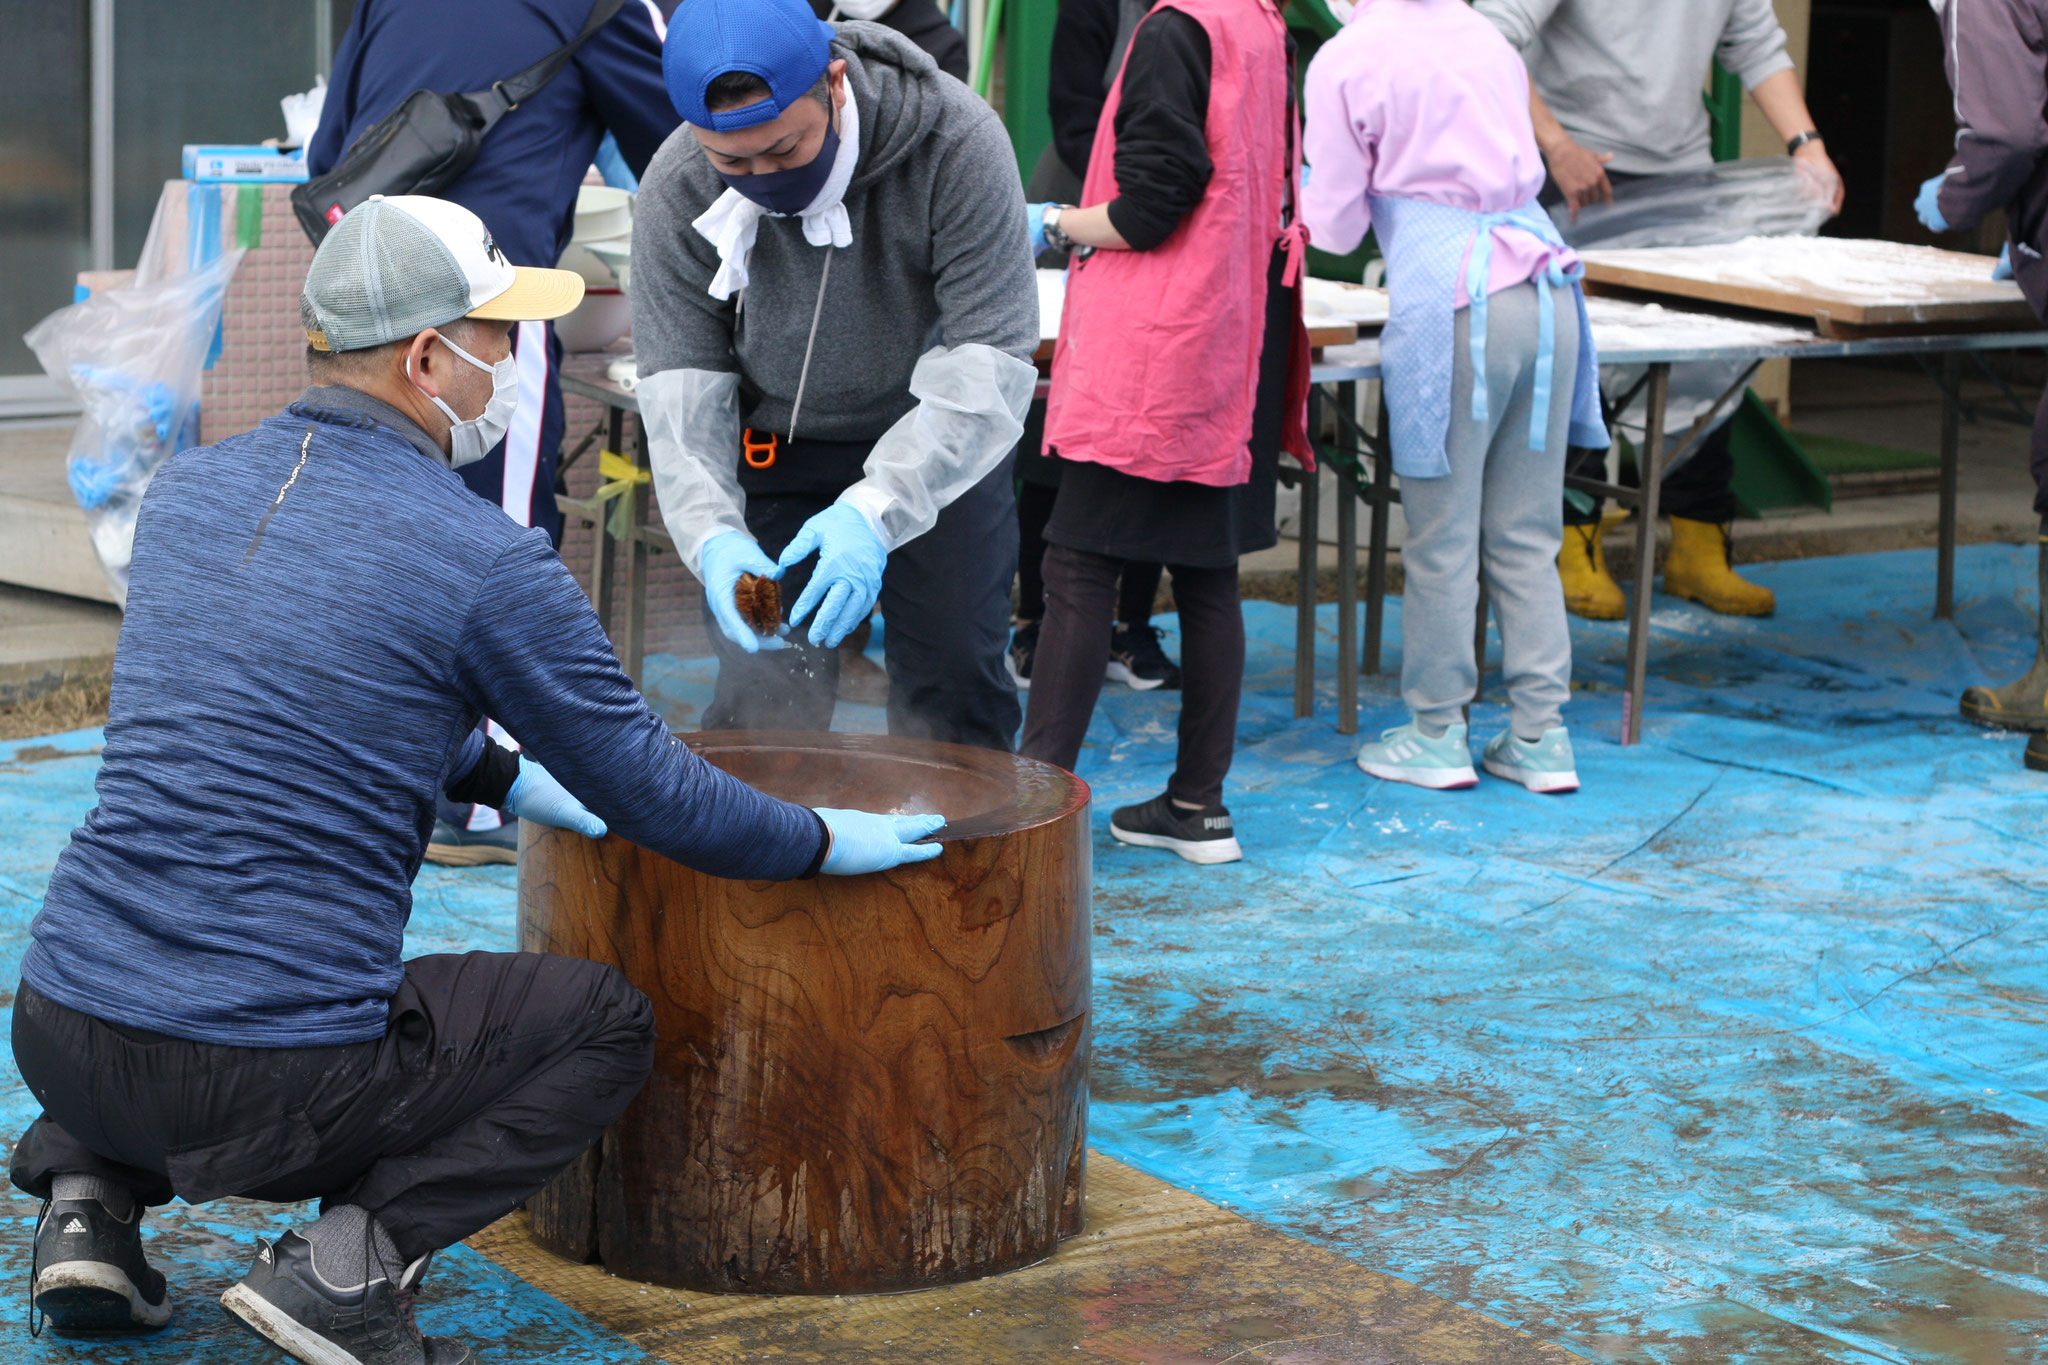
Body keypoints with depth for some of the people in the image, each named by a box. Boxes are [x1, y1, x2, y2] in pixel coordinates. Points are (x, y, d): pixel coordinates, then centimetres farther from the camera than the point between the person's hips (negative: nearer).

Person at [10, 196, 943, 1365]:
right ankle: (351, 1258, -2)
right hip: (271, 1083, -6)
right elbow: (647, 789, 0)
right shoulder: (484, 563, -10)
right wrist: (823, 843, 18)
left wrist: (504, 777, 38)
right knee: (605, 1023, 16)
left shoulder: (188, 489, 10)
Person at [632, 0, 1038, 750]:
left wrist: (878, 509, -40)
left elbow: (990, 358, -29)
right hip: (775, 451, 1)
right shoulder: (675, 191, -20)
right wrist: (711, 532, -34)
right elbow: (682, 386, -16)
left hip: (939, 440, -1)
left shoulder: (958, 142, -27)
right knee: (763, 695, -2)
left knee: (956, 685, 3)